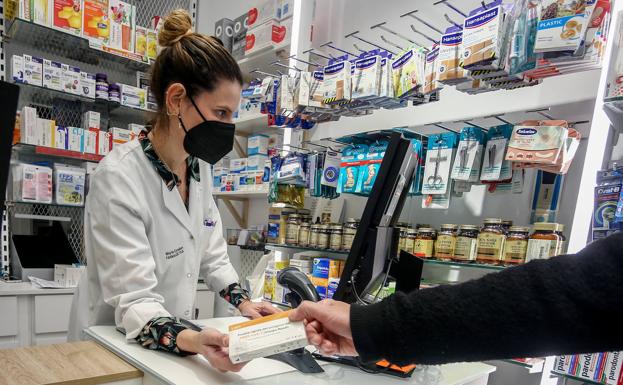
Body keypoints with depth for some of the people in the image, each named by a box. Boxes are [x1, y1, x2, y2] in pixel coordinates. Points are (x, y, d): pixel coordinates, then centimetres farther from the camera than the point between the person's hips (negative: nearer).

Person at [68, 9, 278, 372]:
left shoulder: (200, 167, -3)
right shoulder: (118, 178, -22)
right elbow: (134, 299, -25)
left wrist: (242, 300, -7)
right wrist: (191, 341, -40)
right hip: (114, 343, -5)